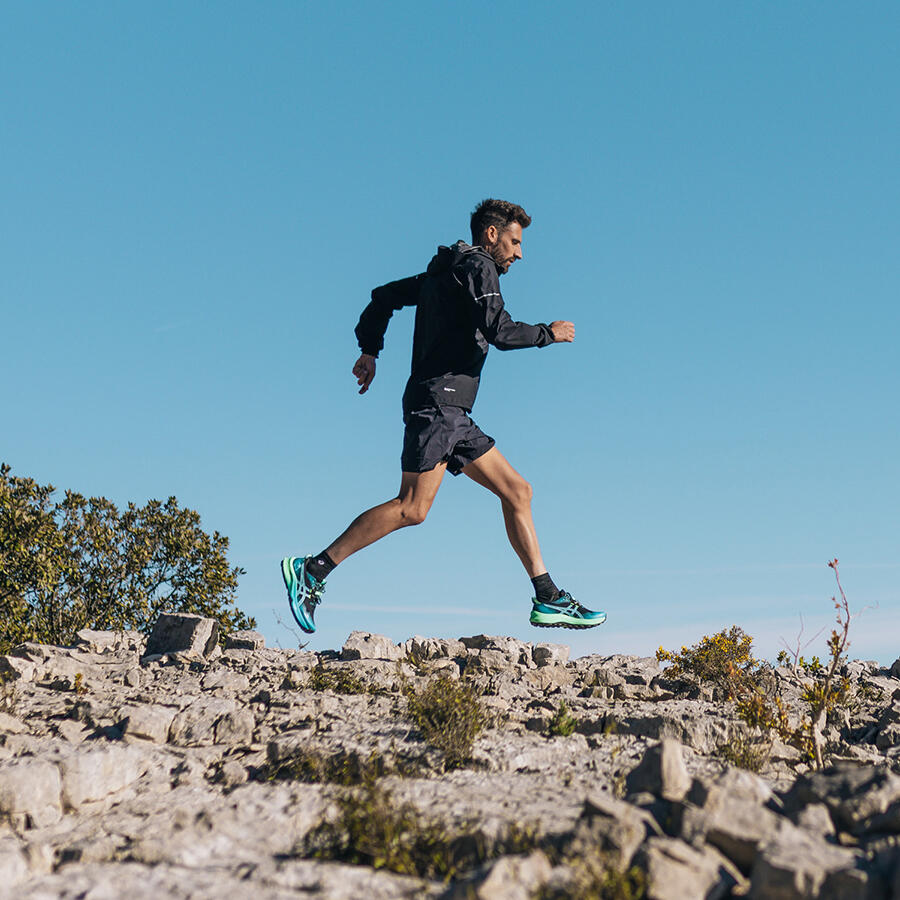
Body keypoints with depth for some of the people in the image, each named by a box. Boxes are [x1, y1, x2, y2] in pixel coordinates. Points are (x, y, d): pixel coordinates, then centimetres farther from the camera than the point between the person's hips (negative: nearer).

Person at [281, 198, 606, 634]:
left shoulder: (443, 273, 25)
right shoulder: (477, 266, -3)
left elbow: (384, 296, 27)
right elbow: (500, 332, -15)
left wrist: (369, 350, 21)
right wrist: (549, 333, 1)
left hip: (452, 415, 10)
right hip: (438, 399, -10)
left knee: (516, 491, 6)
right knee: (412, 507, -16)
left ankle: (548, 600, 5)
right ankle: (312, 570, -11)